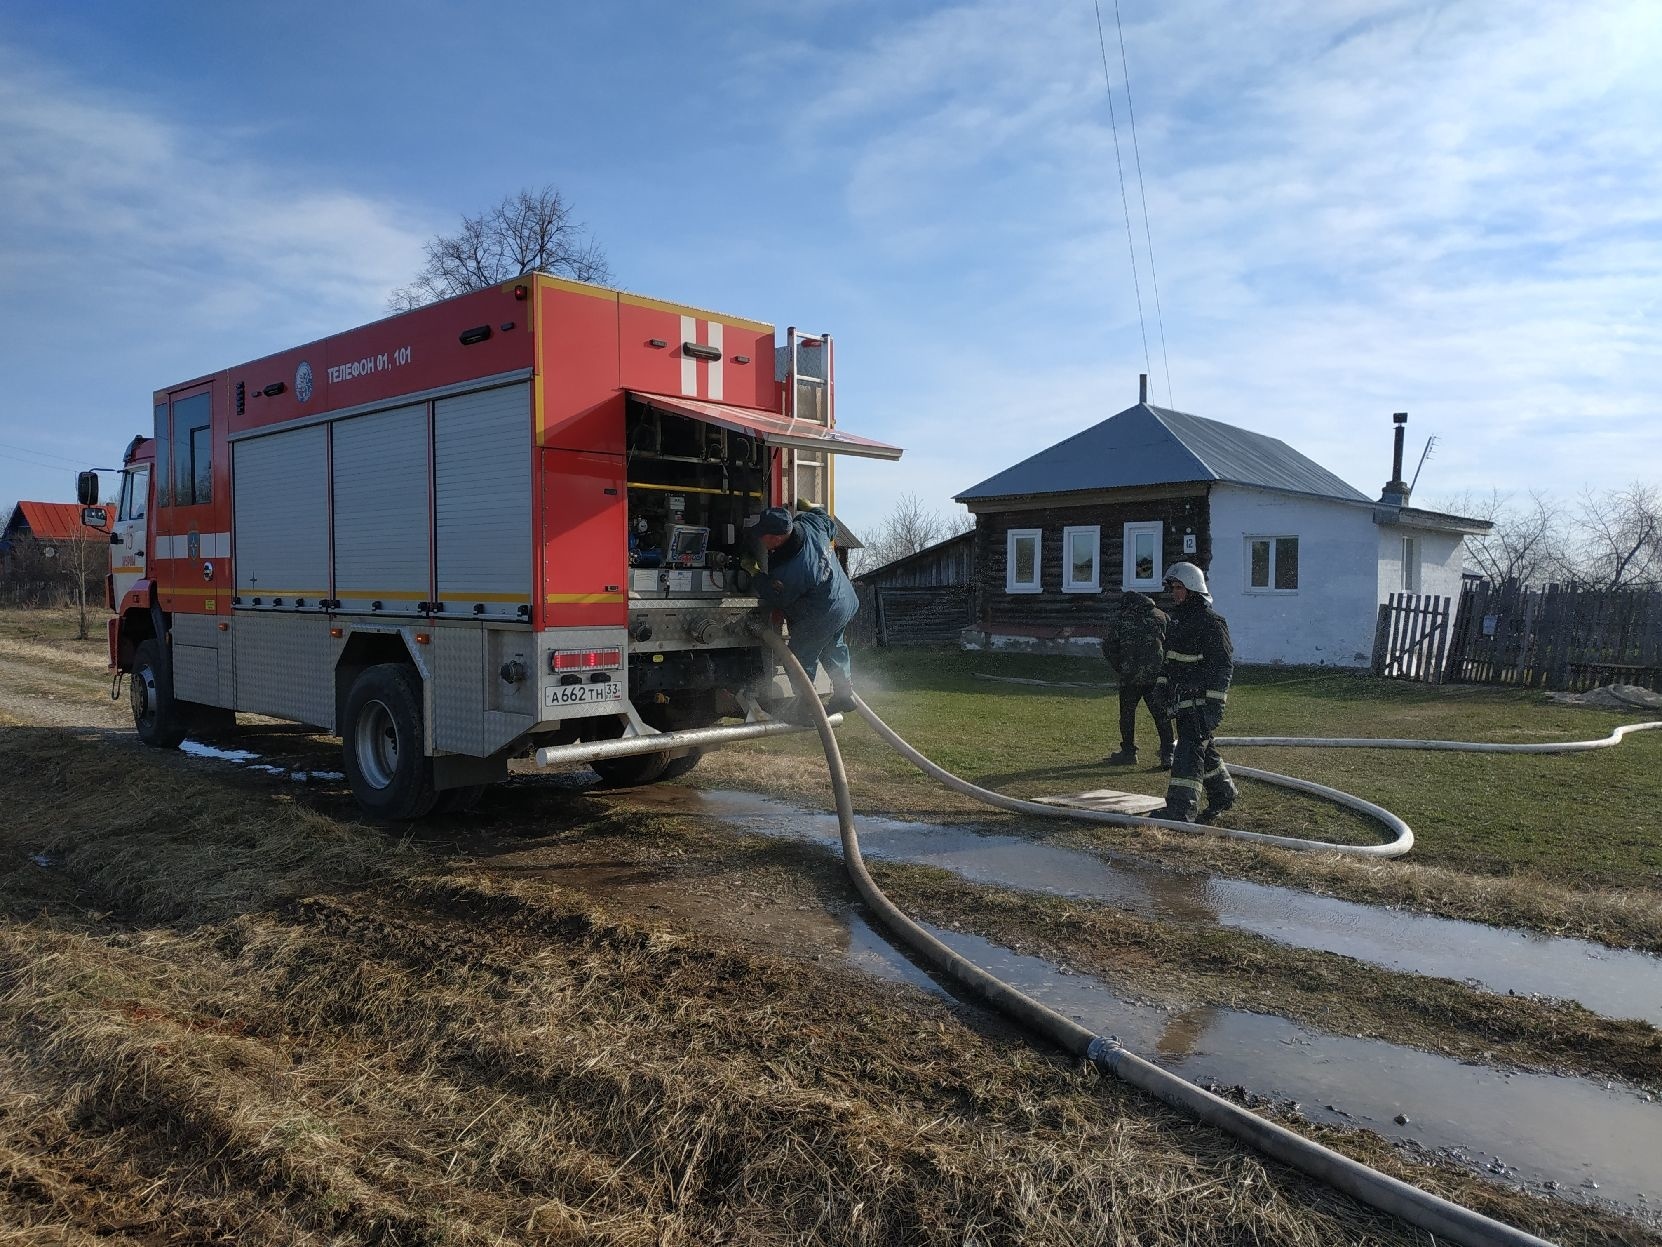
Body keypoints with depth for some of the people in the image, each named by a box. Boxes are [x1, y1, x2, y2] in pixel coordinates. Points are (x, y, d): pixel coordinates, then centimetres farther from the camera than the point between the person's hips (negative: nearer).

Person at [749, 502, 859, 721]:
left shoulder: (788, 573, -36)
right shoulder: (810, 523, -17)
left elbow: (774, 599, -14)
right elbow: (831, 527, 8)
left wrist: (755, 574, -2)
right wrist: (809, 507, 21)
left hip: (820, 617, -9)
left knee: (801, 657, 9)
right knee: (833, 648, 29)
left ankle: (806, 709, 17)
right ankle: (844, 693, 41)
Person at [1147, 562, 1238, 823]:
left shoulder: (1211, 622, -12)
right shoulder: (1177, 620, 15)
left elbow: (1223, 665, -15)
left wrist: (1215, 702, -20)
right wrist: (1163, 685, 18)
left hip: (1201, 699, -9)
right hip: (1182, 698, 9)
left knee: (1189, 750, -13)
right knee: (1203, 749, 18)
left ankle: (1180, 808, -15)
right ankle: (1223, 793, 33)